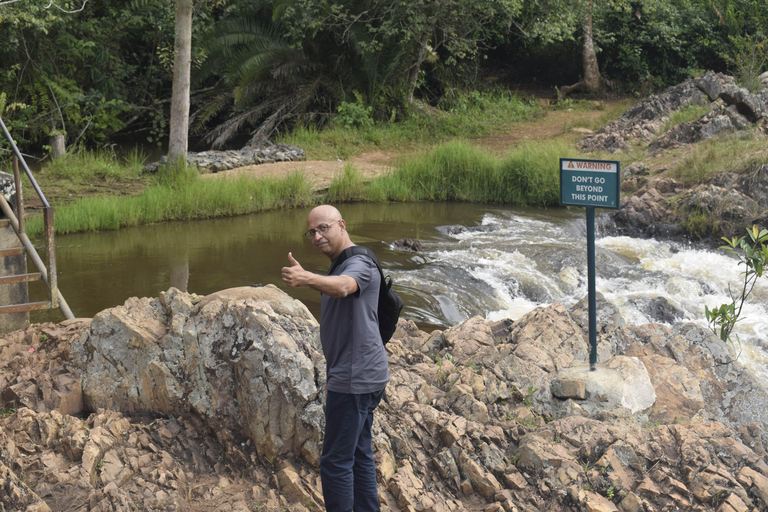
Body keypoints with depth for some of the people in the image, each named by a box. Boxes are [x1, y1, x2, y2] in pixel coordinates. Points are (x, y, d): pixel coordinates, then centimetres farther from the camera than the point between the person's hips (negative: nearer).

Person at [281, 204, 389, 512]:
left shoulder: (359, 264, -14)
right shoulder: (340, 268, 19)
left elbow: (343, 287, -40)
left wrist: (306, 278, -58)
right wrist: (333, 376, 26)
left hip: (354, 379, -11)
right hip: (357, 376, 11)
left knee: (336, 461, -7)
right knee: (359, 455, 16)